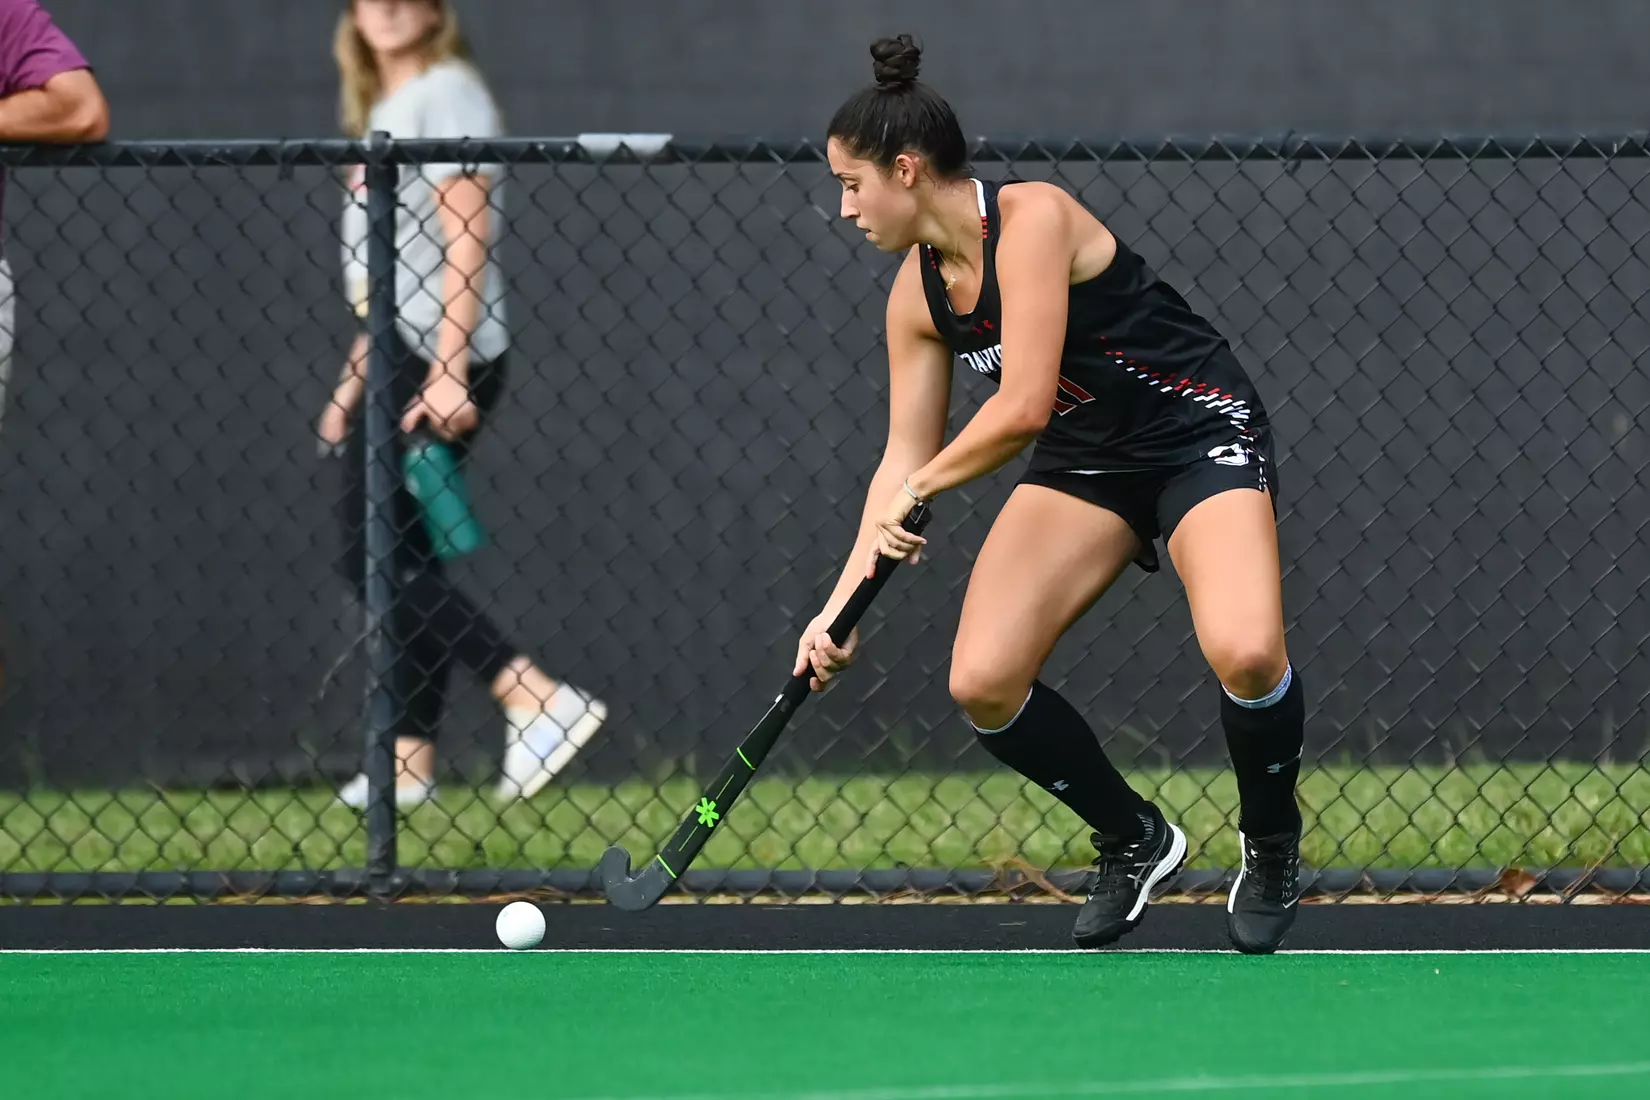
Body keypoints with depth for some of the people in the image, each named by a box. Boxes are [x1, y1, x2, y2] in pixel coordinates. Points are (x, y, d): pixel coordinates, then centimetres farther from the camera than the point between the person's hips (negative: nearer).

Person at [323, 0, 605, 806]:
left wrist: (448, 372, -23)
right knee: (400, 561, 8)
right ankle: (409, 762, 10)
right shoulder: (383, 109, 19)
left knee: (379, 560, -13)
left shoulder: (446, 95, -8)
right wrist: (356, 375, 23)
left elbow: (465, 243, -16)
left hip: (439, 361, -9)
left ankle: (538, 701, -19)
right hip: (400, 358, 9)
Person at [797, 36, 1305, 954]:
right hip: (1087, 461, 7)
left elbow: (1022, 407, -27)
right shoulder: (918, 292, 2)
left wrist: (919, 491, -11)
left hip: (1202, 436, -7)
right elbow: (906, 458, 8)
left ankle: (1272, 847, -2)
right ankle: (1134, 842, 12)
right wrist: (845, 602, 1)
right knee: (982, 682, -12)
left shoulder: (1032, 221, -22)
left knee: (1245, 652, -32)